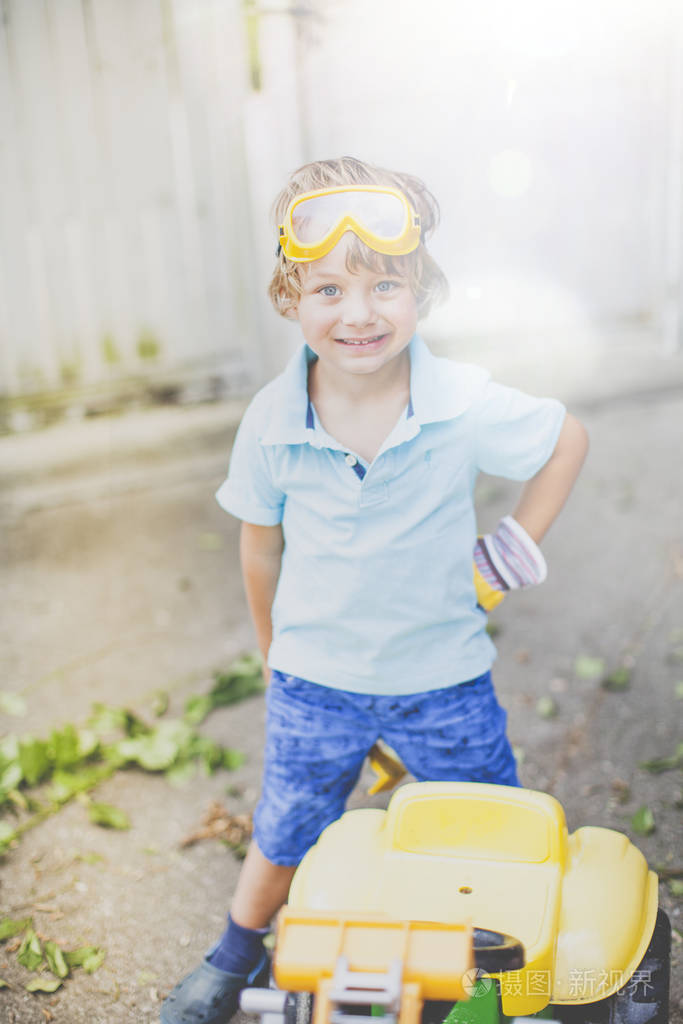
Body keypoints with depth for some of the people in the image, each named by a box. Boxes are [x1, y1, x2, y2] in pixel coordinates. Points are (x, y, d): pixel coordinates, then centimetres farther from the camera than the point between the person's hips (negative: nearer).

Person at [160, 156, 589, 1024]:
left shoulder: (466, 406, -20)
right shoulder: (272, 422, -15)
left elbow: (567, 440, -1)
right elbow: (261, 545, 0)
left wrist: (515, 547, -3)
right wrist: (275, 649, 12)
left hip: (443, 674, 0)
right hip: (314, 677, 1)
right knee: (282, 838, 18)